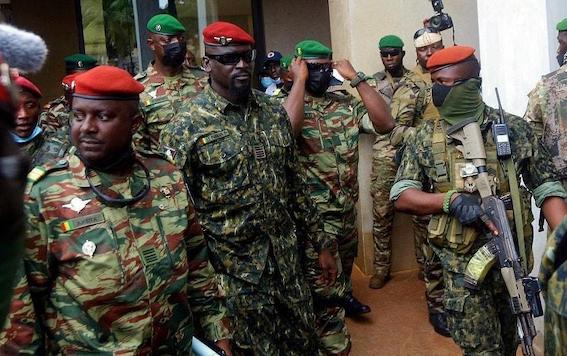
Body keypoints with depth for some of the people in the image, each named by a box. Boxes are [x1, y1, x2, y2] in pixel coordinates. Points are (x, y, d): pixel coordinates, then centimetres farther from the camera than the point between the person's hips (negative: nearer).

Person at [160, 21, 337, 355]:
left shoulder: (275, 111, 3)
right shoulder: (185, 129, -13)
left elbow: (296, 184, 9)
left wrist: (321, 243, 10)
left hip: (288, 259, 5)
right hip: (235, 271, -4)